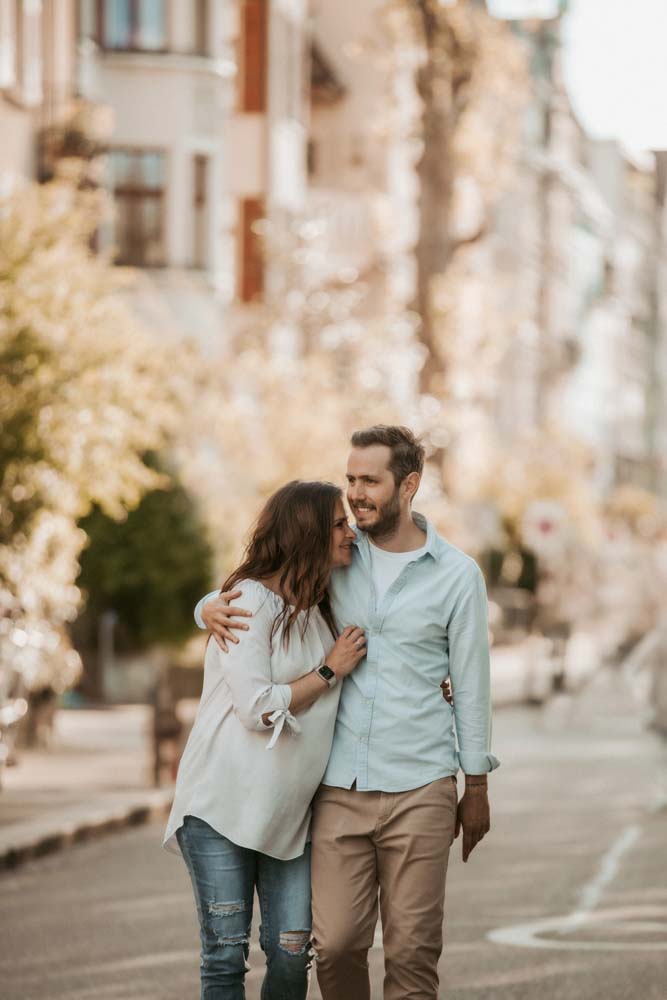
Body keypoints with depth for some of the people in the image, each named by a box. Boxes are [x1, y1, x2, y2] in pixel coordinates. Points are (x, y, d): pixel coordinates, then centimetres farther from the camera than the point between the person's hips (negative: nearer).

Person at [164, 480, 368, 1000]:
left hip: (288, 814, 6)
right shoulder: (250, 600, -10)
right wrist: (331, 670, -7)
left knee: (291, 954, -2)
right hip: (224, 803, -6)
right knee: (225, 956, -3)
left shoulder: (322, 608, 14)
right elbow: (258, 708, -16)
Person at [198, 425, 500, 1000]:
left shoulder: (457, 575, 1)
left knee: (412, 951, 0)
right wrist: (211, 608, -10)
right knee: (336, 945, -2)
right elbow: (250, 587, 15)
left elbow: (470, 686, 5)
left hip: (418, 790, -2)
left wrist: (477, 786, 5)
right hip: (340, 789, 2)